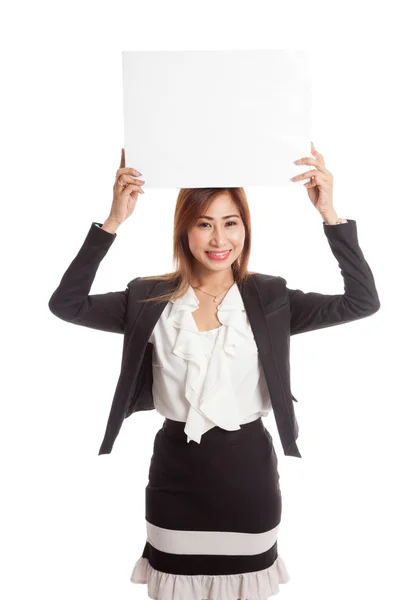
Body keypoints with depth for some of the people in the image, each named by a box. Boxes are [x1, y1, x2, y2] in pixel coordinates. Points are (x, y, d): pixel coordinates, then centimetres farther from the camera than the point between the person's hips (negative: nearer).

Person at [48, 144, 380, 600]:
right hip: (175, 477, 1)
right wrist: (113, 222, -21)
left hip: (248, 473, 0)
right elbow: (66, 305, -13)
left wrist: (329, 214, -21)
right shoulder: (151, 300, -3)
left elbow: (363, 301, -12)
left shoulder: (270, 300, -4)